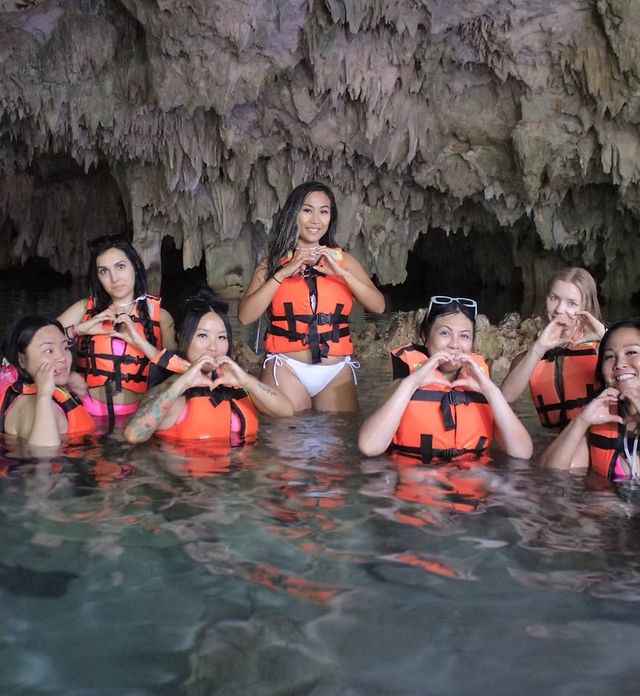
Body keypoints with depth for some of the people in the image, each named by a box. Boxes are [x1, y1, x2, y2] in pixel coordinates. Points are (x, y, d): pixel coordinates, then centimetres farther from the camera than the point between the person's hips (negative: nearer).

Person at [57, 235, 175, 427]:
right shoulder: (86, 308, 12)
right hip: (91, 415, 1)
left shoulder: (158, 315, 8)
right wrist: (78, 329, -8)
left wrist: (140, 342, -11)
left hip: (137, 416, -1)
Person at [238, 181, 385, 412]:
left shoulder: (342, 259, 10)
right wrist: (283, 273, -12)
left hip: (337, 371, 2)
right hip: (287, 369, -1)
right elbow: (245, 316, -7)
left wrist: (342, 272, -12)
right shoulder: (273, 263, 6)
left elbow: (378, 306, 0)